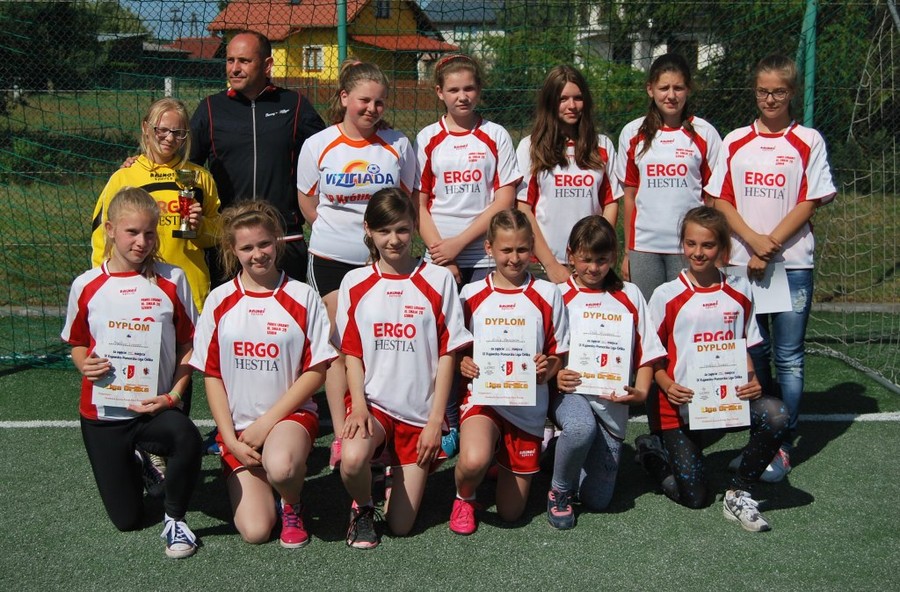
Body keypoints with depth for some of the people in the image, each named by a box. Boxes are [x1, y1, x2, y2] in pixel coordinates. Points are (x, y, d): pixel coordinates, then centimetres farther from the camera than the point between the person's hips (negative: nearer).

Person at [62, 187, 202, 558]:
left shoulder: (172, 280, -4)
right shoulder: (86, 286, -2)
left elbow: (188, 344, 0)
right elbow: (77, 345, 11)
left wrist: (174, 394, -13)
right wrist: (86, 366, -12)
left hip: (157, 407, -1)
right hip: (103, 412, 1)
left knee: (187, 438, -38)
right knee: (127, 520, 6)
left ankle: (175, 518, -9)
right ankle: (137, 462, 41)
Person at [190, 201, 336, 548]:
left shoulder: (302, 297, -3)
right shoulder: (219, 301, 2)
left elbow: (316, 370, -4)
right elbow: (211, 375, 4)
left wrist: (268, 421, -11)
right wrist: (230, 438, -5)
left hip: (290, 415, -1)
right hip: (237, 426, 2)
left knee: (280, 467, -37)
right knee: (254, 530, -13)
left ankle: (293, 505, -1)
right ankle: (246, 479, 22)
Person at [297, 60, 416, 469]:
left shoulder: (398, 145, 1)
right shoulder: (318, 145, -1)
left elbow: (406, 202, 11)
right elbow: (307, 202, 11)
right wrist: (336, 231, 12)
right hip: (332, 259, 0)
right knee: (341, 348, 2)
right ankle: (341, 437, 10)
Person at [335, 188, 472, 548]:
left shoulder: (438, 280, -1)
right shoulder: (355, 283, 3)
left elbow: (447, 354, -2)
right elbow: (352, 353, 3)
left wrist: (435, 420, -8)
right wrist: (358, 406, -14)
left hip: (420, 412, 0)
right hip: (373, 403, 0)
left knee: (401, 526, 0)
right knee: (352, 458, -34)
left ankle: (403, 476, 35)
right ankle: (362, 508, 1)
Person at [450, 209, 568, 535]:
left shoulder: (547, 295, 0)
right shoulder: (471, 294, 1)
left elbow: (559, 354, 5)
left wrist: (549, 367, -18)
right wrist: (462, 364, -15)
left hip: (528, 405, 1)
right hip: (483, 395, -1)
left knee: (511, 512, 6)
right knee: (474, 461, -35)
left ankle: (509, 466, 41)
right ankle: (464, 498, 3)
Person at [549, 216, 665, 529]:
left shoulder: (629, 295, 9)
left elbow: (646, 352, 7)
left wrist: (641, 391, -9)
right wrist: (555, 376, -20)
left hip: (612, 400, 3)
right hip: (570, 391, -2)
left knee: (597, 500, 0)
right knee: (582, 427, -40)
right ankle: (559, 491, -10)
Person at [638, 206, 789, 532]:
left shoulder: (739, 291, 5)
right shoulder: (666, 295, -5)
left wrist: (751, 381, -7)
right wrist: (668, 386, -19)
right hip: (681, 406, -3)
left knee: (776, 415, -29)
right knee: (694, 497, -5)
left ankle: (738, 493, -7)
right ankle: (653, 451, 27)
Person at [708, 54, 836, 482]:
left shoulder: (808, 142, 2)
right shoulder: (735, 142, 8)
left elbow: (809, 204, -3)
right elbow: (721, 201, 4)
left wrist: (771, 245, -12)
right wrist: (754, 241, -11)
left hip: (792, 262, -2)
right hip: (742, 261, 2)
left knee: (788, 357, -1)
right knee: (753, 353, 9)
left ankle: (782, 446, 6)